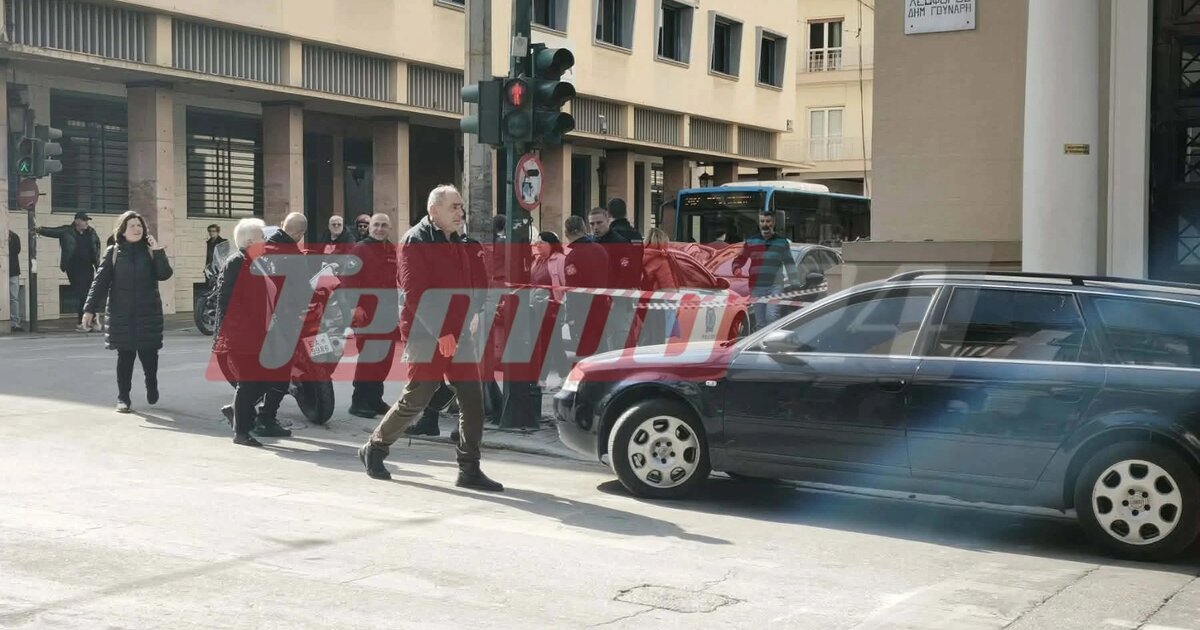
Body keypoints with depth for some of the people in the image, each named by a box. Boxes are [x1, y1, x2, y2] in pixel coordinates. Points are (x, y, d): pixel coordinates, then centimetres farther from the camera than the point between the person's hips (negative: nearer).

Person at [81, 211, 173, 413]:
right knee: (125, 355, 1)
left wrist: (158, 251, -16)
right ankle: (123, 398, 10)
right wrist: (89, 309, -4)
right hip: (121, 313, -1)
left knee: (148, 353, 1)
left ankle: (152, 387, 29)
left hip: (148, 312, 1)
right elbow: (100, 282, 1)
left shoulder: (150, 251, 6)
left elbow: (164, 275, -6)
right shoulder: (113, 252, 3)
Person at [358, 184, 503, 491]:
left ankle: (469, 469, 5)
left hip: (457, 335, 7)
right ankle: (374, 449, 22)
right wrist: (440, 331, -22)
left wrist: (471, 313, 8)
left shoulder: (457, 243, 16)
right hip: (426, 335, -7)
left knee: (472, 399, -1)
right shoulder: (416, 241, -9)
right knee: (416, 399, 0)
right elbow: (415, 293, -18)